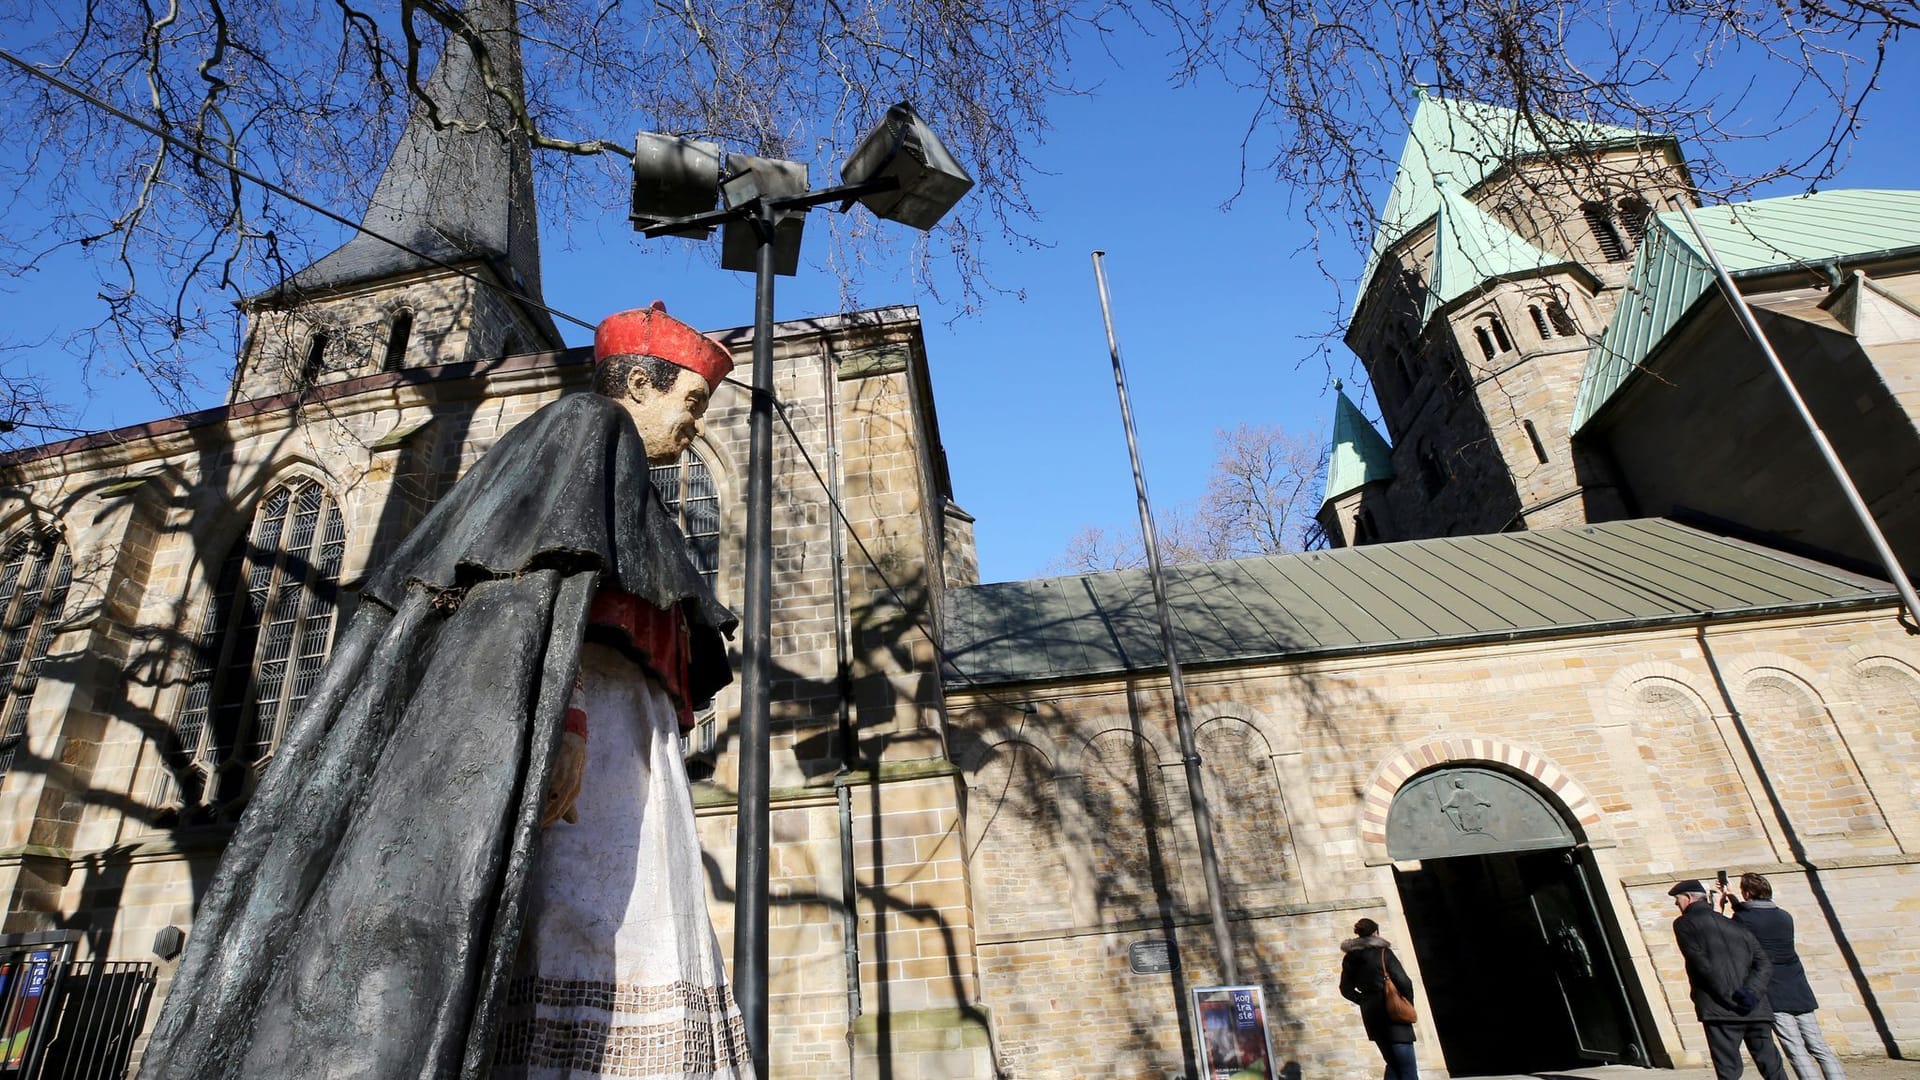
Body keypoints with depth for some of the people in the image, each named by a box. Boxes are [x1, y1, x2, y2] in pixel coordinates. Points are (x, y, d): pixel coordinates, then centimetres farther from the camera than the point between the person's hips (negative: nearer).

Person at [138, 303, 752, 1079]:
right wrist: (564, 719, -25)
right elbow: (560, 562, -12)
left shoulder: (616, 499, 33)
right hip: (585, 716, -9)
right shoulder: (589, 425, 7)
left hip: (589, 731, 9)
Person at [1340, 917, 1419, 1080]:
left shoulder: (1349, 958, 8)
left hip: (1370, 1014, 5)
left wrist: (1365, 1001, 13)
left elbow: (1346, 989, 8)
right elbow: (1404, 981, -11)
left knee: (1393, 1063, 16)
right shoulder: (1383, 952, -7)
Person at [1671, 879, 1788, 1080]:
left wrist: (1731, 997, -8)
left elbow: (1703, 965, -10)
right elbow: (1765, 965, 8)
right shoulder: (1736, 927, 20)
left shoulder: (1684, 924, 2)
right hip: (1756, 1011, 6)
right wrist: (1751, 992, -3)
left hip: (1722, 1010, -6)